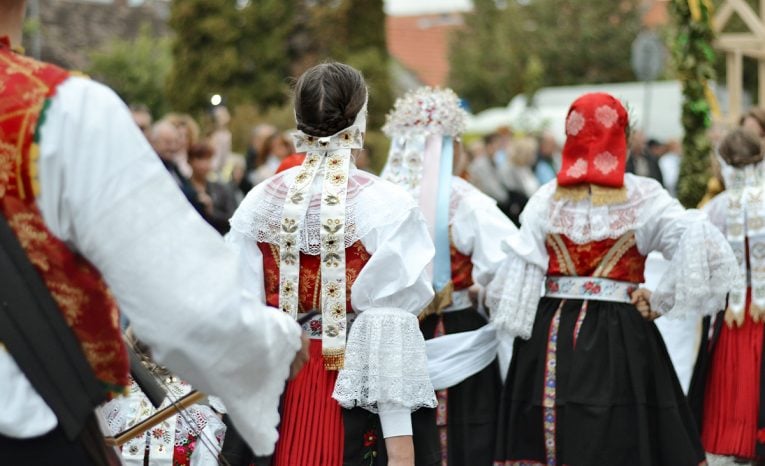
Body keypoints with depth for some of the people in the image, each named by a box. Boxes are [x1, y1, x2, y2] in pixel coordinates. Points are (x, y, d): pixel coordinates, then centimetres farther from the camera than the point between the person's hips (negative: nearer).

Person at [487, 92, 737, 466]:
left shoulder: (547, 198, 2)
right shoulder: (643, 197, -4)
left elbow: (517, 271, -1)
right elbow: (701, 248, -15)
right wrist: (660, 302, -6)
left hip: (550, 335, 3)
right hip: (620, 338, -2)